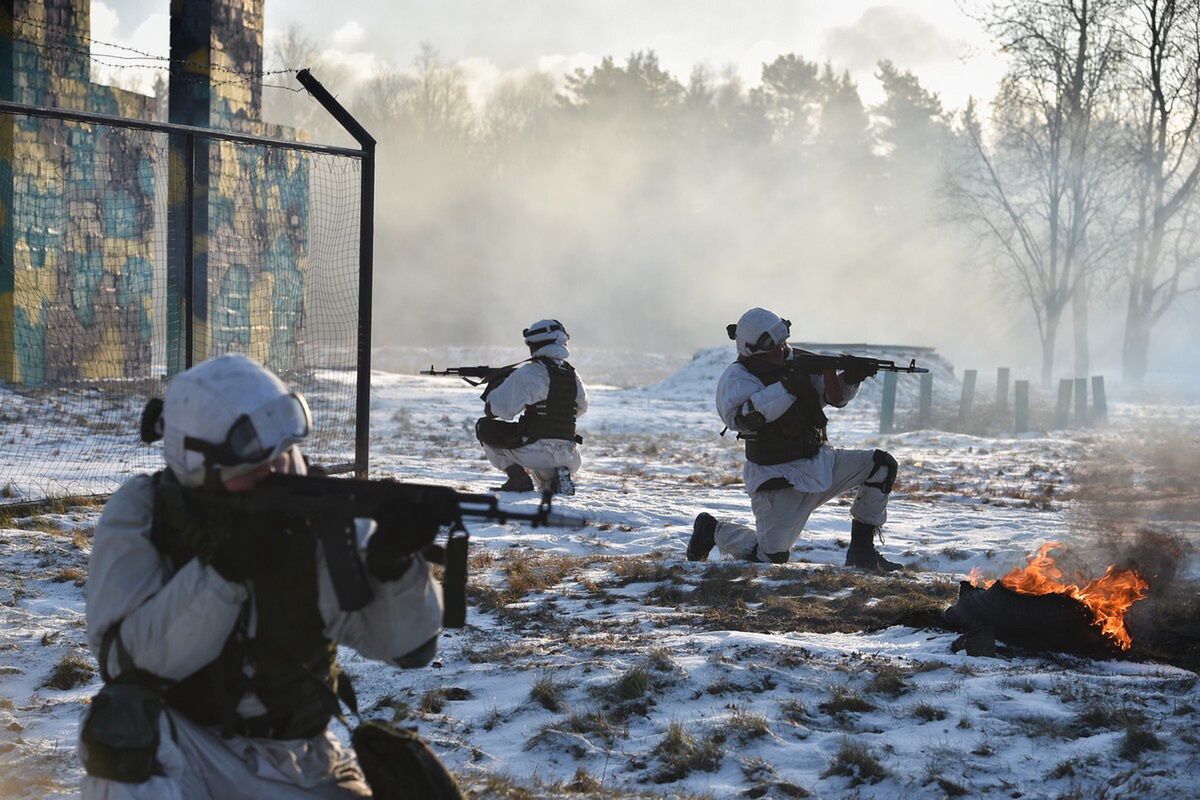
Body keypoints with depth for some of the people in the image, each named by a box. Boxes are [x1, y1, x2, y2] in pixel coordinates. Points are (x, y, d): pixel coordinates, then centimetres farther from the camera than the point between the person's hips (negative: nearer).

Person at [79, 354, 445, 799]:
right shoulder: (140, 516, -12)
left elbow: (406, 644, -15)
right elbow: (126, 658, -24)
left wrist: (395, 566, -35)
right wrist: (222, 569, -34)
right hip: (182, 752, -1)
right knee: (123, 725, -32)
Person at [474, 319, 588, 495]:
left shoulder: (529, 373, -10)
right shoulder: (571, 374, 9)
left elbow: (502, 408, -10)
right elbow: (581, 408, 24)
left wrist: (495, 385, 11)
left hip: (537, 451, -7)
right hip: (568, 456, 7)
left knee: (484, 427, 11)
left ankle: (518, 477, -2)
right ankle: (558, 476, 5)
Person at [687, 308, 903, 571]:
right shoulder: (736, 377, -13)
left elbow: (834, 396, 11)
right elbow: (741, 416, -34)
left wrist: (851, 378, -12)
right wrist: (788, 387, -32)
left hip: (820, 463, 7)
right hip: (780, 479, -6)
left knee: (882, 465, -6)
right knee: (771, 557, -11)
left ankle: (861, 550, 2)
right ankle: (713, 530, 17)